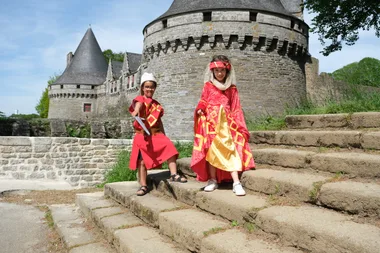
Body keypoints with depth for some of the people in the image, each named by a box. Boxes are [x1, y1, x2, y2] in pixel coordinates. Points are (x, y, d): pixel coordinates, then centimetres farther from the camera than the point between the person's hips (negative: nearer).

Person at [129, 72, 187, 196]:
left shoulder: (156, 104, 17)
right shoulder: (140, 99, 0)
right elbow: (138, 104, -27)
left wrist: (163, 135, 19)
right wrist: (136, 111, -51)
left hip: (157, 134, 4)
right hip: (142, 135, -4)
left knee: (169, 147, -15)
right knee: (142, 160, -1)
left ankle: (174, 174, -10)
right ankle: (143, 186, 8)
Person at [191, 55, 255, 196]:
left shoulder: (232, 89, 12)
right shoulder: (208, 86, 10)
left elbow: (236, 109, 11)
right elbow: (203, 102, 11)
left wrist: (239, 126, 3)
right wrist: (200, 109, -11)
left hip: (226, 123, 0)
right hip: (210, 122, 0)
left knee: (230, 149, -11)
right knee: (211, 151, -1)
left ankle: (236, 183, -14)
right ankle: (212, 180, 11)